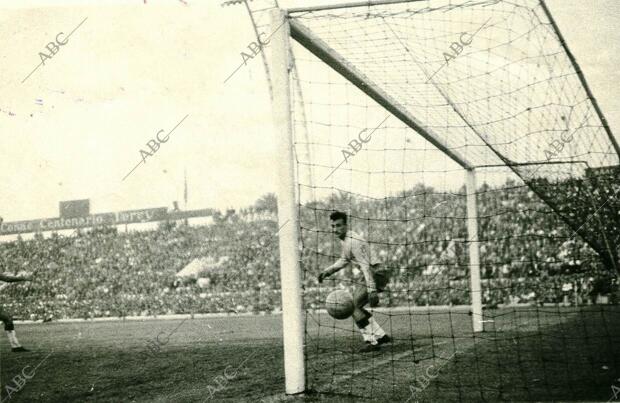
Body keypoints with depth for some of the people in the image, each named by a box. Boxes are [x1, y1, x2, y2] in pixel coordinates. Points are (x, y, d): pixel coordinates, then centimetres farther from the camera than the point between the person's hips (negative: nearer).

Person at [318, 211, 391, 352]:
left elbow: (366, 266, -25)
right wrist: (328, 271, 19)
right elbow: (344, 260, 30)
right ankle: (381, 336, 17)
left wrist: (372, 291, -30)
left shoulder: (353, 242, -19)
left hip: (376, 274, -10)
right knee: (355, 307, 12)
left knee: (354, 306, -15)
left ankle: (371, 341, -12)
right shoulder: (344, 240, 12)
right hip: (372, 275, 10)